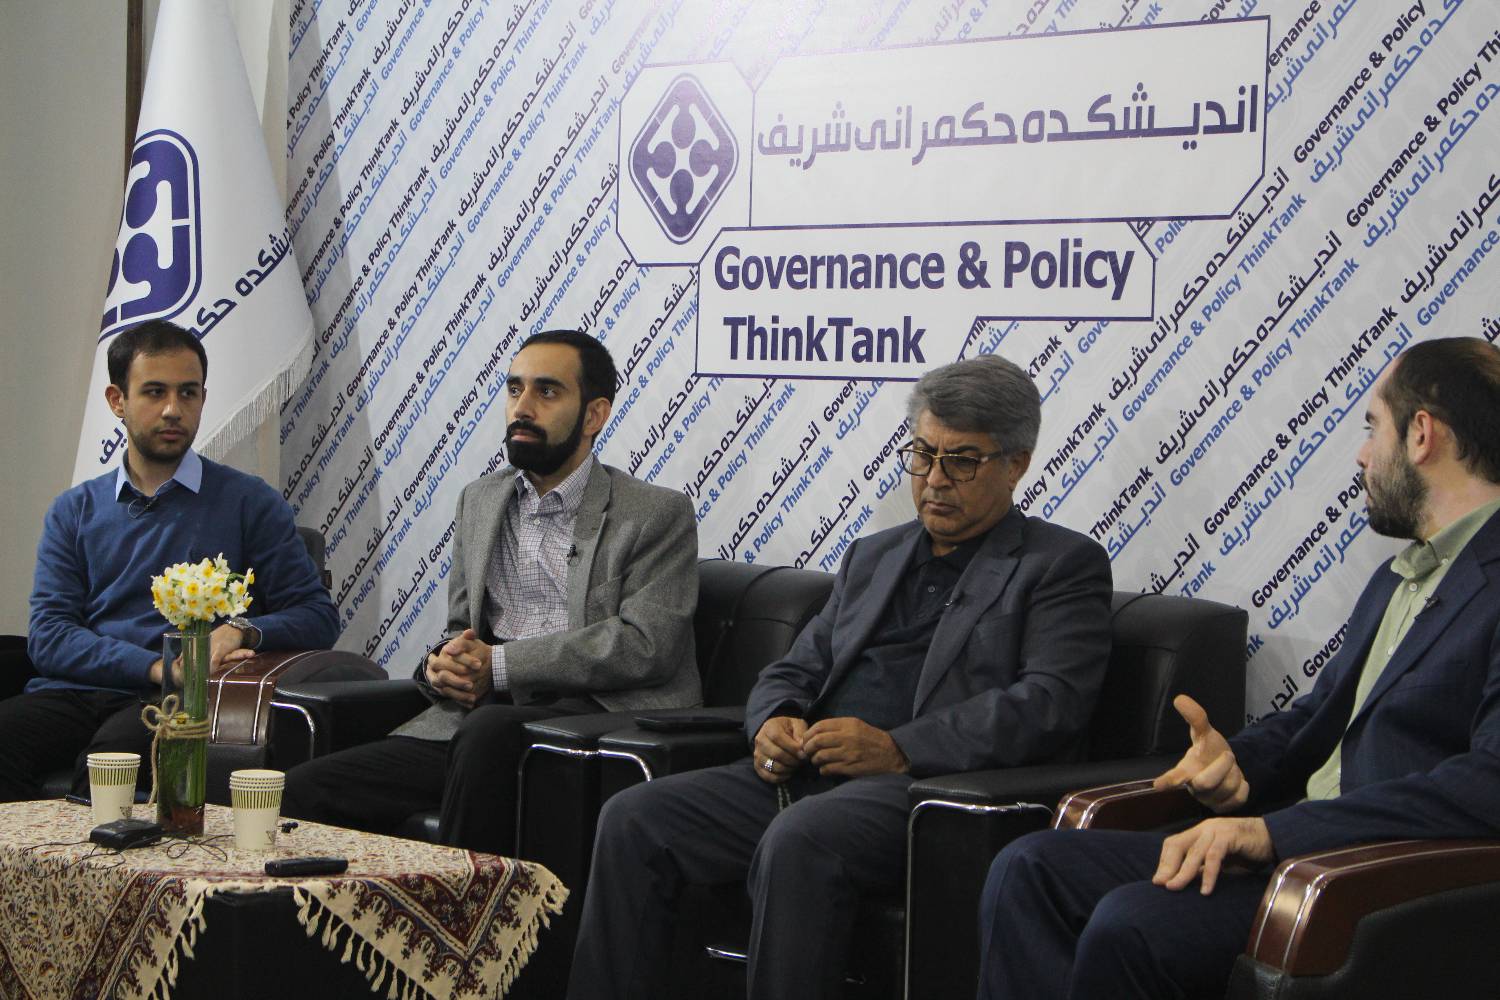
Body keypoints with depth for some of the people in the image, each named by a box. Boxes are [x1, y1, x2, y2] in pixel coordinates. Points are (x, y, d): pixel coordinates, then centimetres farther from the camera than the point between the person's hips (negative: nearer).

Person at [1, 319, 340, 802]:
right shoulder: (74, 511, 19)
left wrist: (243, 629, -14)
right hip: (74, 691, 3)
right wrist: (157, 666, -10)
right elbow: (47, 635, 6)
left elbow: (317, 617, 9)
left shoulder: (249, 503, 13)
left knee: (111, 751, -37)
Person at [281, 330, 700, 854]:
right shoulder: (478, 501, 22)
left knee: (488, 730, -38)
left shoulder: (658, 514, 3)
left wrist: (498, 664, -13)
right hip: (472, 718, 5)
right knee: (297, 792, -14)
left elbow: (645, 645, -10)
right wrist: (440, 666, 0)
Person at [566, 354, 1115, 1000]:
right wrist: (774, 723, 0)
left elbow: (1049, 705, -9)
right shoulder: (871, 557, 26)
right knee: (632, 820, -13)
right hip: (809, 776, 7)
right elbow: (794, 671, 26)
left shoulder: (1065, 566, 5)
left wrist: (898, 749, -18)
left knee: (797, 841, -36)